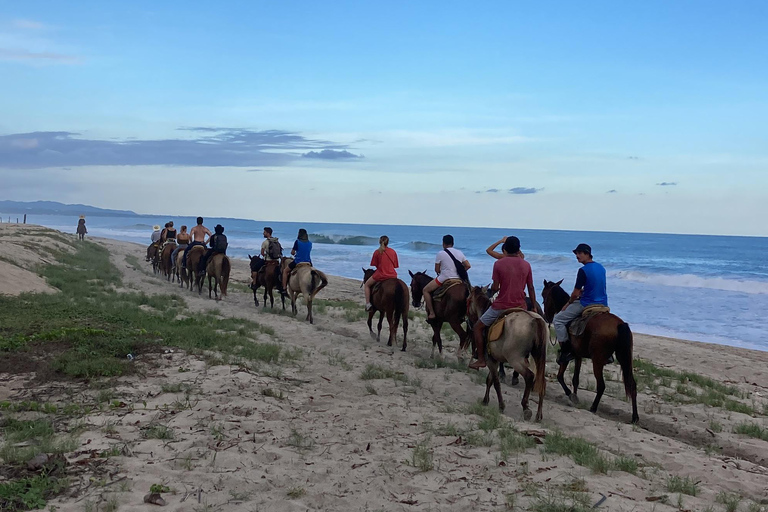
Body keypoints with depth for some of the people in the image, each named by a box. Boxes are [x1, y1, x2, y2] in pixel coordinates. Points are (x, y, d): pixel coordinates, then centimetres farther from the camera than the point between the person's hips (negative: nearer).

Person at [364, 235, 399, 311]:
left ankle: (368, 303, 8)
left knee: (367, 285, 19)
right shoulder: (393, 251, 3)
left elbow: (375, 265, 0)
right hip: (393, 275, 3)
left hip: (380, 275, -3)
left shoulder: (377, 252, -6)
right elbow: (395, 265, 6)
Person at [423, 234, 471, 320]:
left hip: (444, 279, -5)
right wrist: (458, 272, 15)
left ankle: (431, 313, 1)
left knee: (426, 290, 10)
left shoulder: (441, 254, -8)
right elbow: (468, 266, 5)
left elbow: (437, 270, -4)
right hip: (458, 279, 5)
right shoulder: (460, 253, 7)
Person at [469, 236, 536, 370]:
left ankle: (481, 359, 14)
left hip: (501, 306, -3)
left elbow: (495, 288, -8)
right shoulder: (526, 265, 2)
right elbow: (531, 288, 5)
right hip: (520, 306, 3)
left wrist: (492, 288, 15)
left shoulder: (498, 264, -8)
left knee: (478, 327, 15)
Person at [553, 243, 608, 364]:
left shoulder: (583, 270, -16)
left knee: (558, 320, 3)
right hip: (603, 304, 8)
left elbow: (576, 293, -11)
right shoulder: (601, 268, 8)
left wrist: (568, 303, 5)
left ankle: (566, 350, -1)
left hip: (587, 305, -8)